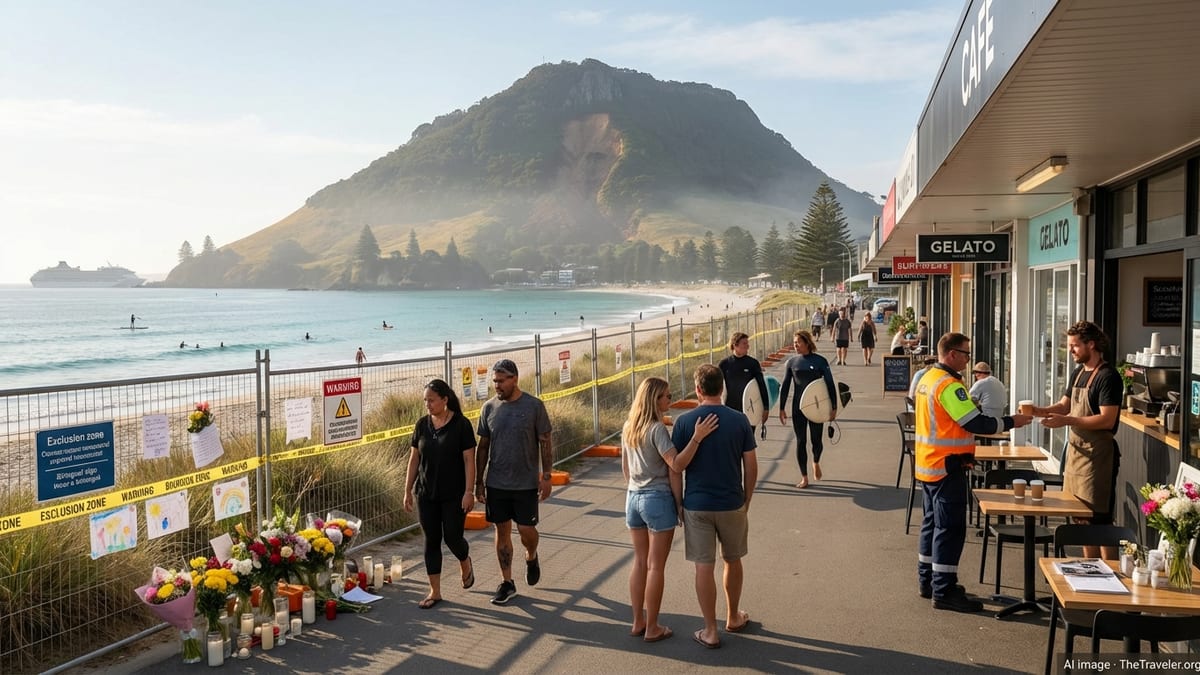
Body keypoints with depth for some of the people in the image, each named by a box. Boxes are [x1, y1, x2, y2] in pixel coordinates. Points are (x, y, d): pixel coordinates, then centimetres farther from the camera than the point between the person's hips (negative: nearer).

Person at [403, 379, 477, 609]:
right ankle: (435, 592, 15)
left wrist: (468, 491, -14)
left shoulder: (461, 425, -10)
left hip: (454, 495, -4)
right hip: (426, 494, 4)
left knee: (452, 537, 0)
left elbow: (469, 460, -10)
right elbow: (414, 459, 8)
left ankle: (465, 563, 35)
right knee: (431, 541, 6)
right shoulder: (422, 425, 3)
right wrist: (407, 490, 7)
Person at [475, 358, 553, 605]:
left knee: (526, 529, -1)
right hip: (496, 483, 3)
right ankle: (507, 583, 20)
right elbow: (482, 447, 8)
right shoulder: (489, 408, 1)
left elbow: (545, 443, -3)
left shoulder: (534, 406, -7)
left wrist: (546, 476, -8)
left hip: (526, 483, -3)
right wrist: (479, 482, 7)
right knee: (502, 531, 8)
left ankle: (531, 557, 33)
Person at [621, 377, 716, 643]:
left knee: (639, 561, 16)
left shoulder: (628, 427, 6)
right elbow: (676, 465, -26)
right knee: (656, 565, 4)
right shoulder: (657, 429, -17)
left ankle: (638, 622, 24)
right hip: (658, 500, -7)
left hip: (633, 498, 7)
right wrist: (697, 438, -29)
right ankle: (652, 628, 13)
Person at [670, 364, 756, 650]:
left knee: (704, 567, 6)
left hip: (697, 505, -1)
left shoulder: (685, 421, -9)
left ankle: (710, 631, 14)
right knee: (733, 561, 20)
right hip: (732, 503, 2)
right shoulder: (739, 420, -5)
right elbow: (751, 467, -1)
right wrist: (746, 502, 8)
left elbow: (676, 466, -11)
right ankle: (733, 617, 36)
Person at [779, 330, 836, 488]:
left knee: (817, 440, 6)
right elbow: (785, 386, 5)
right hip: (798, 407, 2)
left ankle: (816, 462, 40)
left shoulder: (820, 361, -6)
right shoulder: (791, 362, 0)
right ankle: (804, 478, 13)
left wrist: (834, 407, -5)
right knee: (800, 441, 3)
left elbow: (830, 384, -3)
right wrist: (781, 408, 3)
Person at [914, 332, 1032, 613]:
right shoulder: (949, 385, -19)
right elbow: (975, 423, -20)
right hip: (946, 468, -10)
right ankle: (944, 592, 0)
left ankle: (927, 581, 25)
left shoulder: (927, 378, 11)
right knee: (951, 528, -4)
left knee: (933, 522, 17)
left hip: (928, 465, 10)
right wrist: (1011, 422, -10)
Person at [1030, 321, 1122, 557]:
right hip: (1076, 450, 9)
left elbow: (1107, 420, -21)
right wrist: (1039, 411, -2)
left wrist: (1067, 421, -27)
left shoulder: (1108, 376, -14)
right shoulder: (1079, 373, 12)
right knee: (1082, 519, 15)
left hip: (1097, 455, -9)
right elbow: (1064, 405, 16)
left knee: (1099, 520, -4)